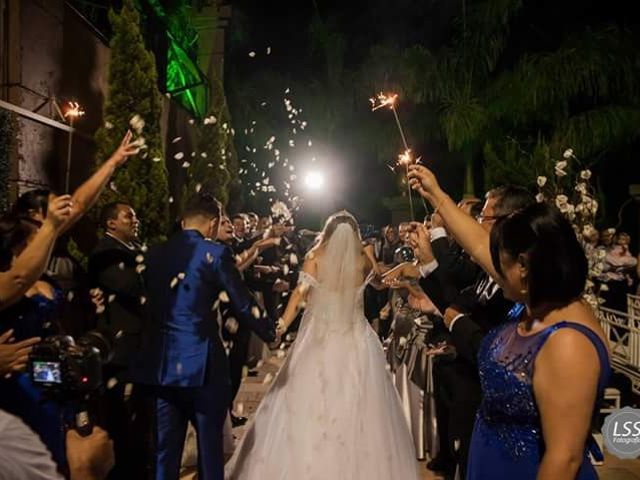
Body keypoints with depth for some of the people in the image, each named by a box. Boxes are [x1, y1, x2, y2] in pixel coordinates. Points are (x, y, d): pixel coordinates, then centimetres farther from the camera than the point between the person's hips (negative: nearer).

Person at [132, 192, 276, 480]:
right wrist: (271, 332, 8)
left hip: (160, 366, 5)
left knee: (165, 451, 15)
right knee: (210, 448, 10)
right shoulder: (215, 253, -9)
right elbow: (243, 305, -8)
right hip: (202, 364, -5)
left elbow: (149, 303, 17)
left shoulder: (154, 254, 8)